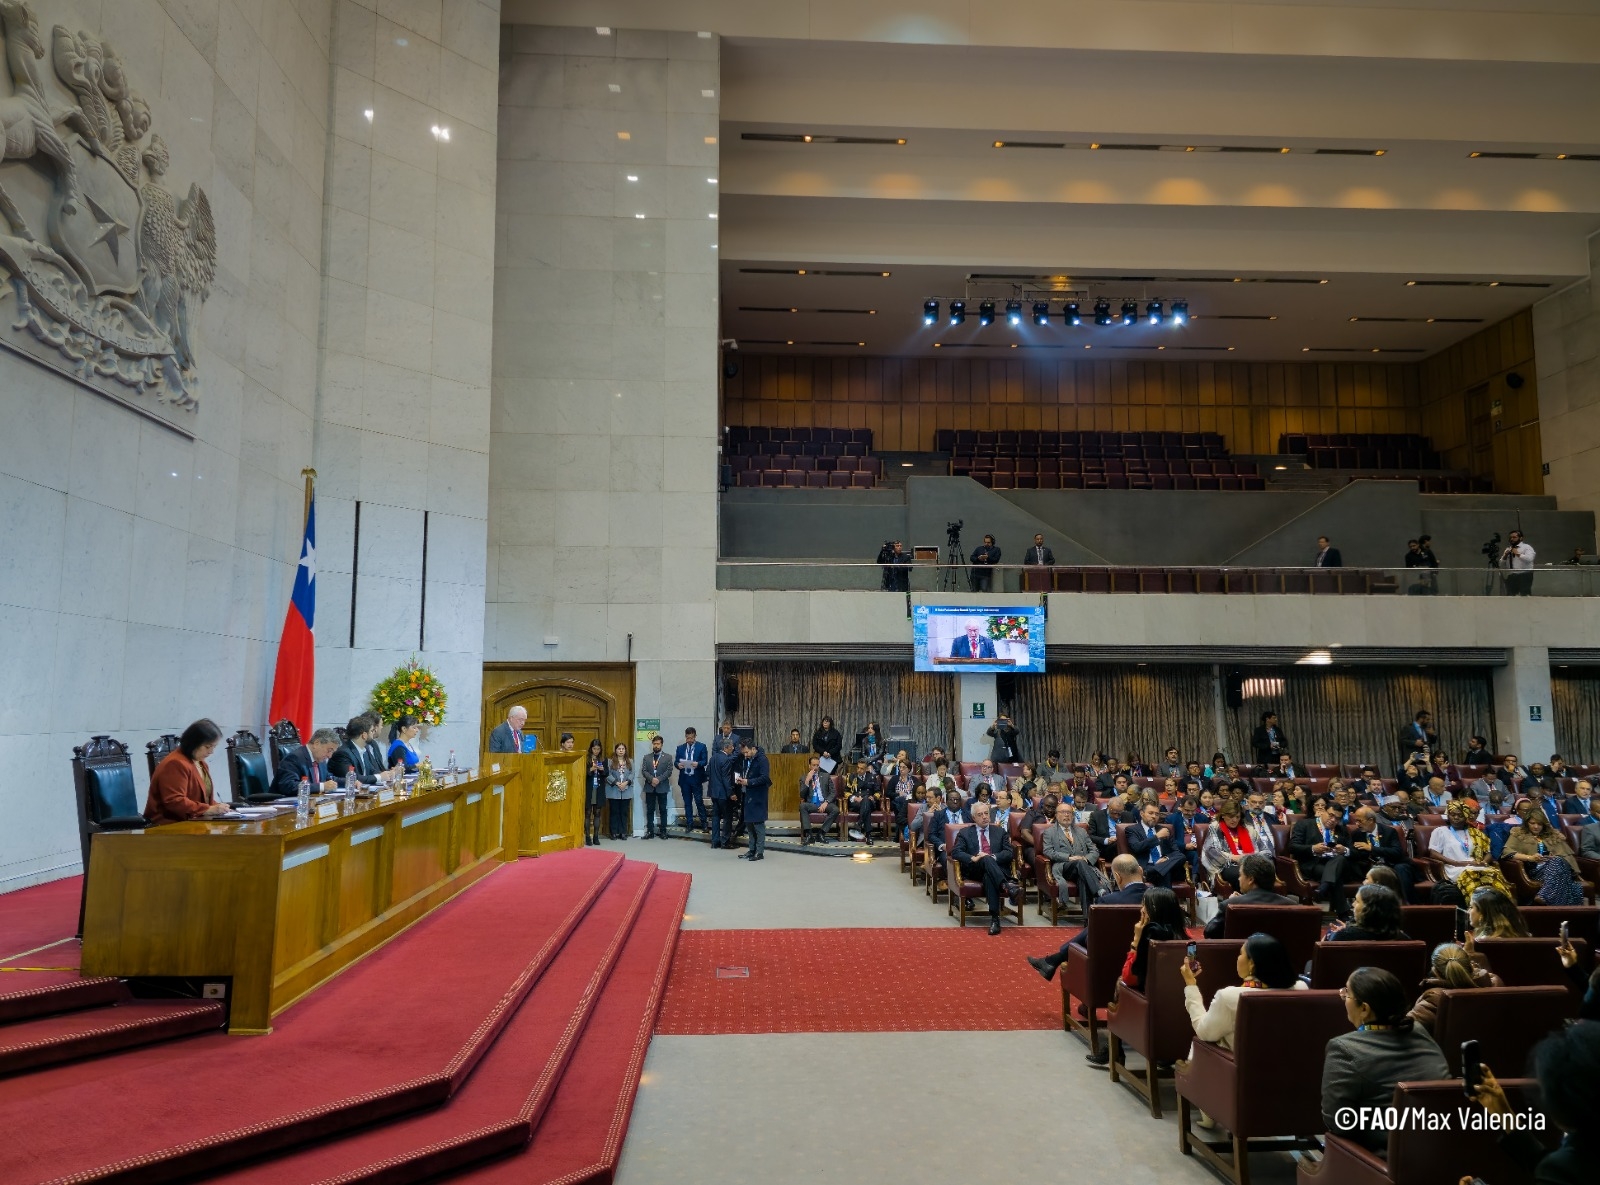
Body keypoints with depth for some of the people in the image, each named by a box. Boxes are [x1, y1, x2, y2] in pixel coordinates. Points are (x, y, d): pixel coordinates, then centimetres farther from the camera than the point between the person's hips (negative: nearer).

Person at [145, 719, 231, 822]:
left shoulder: (201, 764, 19)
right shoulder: (175, 764, -13)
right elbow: (174, 802, -20)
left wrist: (216, 808, 5)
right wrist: (208, 810, -22)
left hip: (193, 822, 9)